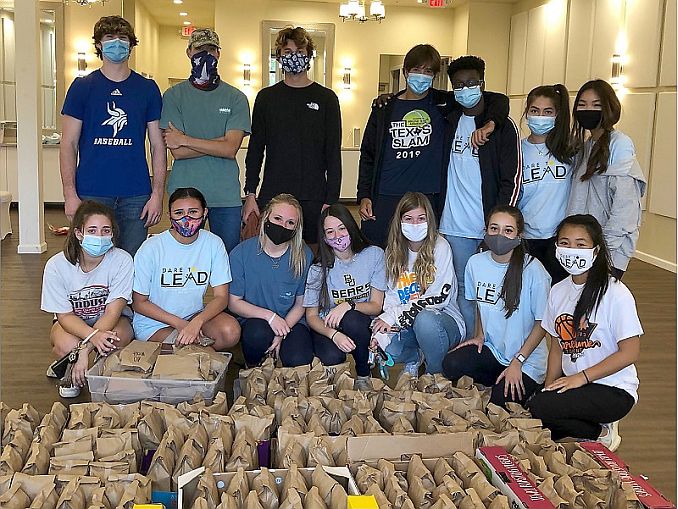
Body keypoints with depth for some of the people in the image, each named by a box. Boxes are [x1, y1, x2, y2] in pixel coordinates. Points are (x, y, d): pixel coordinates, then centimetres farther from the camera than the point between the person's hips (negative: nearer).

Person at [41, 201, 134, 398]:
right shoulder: (56, 265, -20)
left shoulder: (122, 260, -22)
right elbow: (64, 315, -16)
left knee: (116, 338, -35)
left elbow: (112, 312, -24)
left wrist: (85, 351, -33)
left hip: (111, 322, 0)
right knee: (67, 345, -34)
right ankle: (68, 374, 5)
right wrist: (93, 336, -38)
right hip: (72, 323, 1)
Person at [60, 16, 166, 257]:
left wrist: (157, 194, -2)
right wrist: (70, 194, -6)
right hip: (91, 193, -1)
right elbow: (69, 144, 3)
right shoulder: (82, 87, 6)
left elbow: (158, 146, 7)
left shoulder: (148, 89, 8)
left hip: (136, 195, 1)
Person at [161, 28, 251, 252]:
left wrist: (185, 140, -8)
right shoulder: (173, 96, 3)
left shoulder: (236, 98, 3)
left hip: (226, 195, 0)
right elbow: (177, 151, -8)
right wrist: (221, 141, -9)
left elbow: (231, 149, -9)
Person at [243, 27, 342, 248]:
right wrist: (250, 194, 1)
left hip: (314, 198, -1)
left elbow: (334, 154, 2)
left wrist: (331, 200, -6)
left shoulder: (326, 98, 5)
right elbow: (255, 149, 9)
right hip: (271, 196, 1)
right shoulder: (266, 97, 9)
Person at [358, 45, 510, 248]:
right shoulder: (385, 108, 9)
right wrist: (363, 196, 3)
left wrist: (489, 124, -14)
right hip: (384, 200, 1)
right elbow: (368, 154, 11)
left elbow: (499, 100, 6)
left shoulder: (443, 104, 5)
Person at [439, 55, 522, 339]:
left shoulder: (502, 126, -2)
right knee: (463, 291, 9)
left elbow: (512, 180, -6)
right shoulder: (448, 121, 10)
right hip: (455, 225, 4)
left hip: (490, 225, -3)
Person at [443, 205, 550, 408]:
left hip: (527, 359, -4)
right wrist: (479, 336, 4)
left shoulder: (533, 270, -18)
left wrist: (517, 362, -13)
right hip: (492, 349, 4)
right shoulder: (476, 263, -3)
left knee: (501, 401, -22)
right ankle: (498, 381, 7)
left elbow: (542, 323, -11)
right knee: (450, 365, -21)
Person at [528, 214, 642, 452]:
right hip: (571, 384, 7)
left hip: (613, 389, -6)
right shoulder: (558, 291, 5)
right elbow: (557, 345, 9)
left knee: (540, 407, -27)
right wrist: (549, 388, -4)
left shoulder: (615, 293, -14)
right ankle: (585, 425, 9)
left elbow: (630, 352, -15)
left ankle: (601, 433, -1)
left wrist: (581, 377, -19)